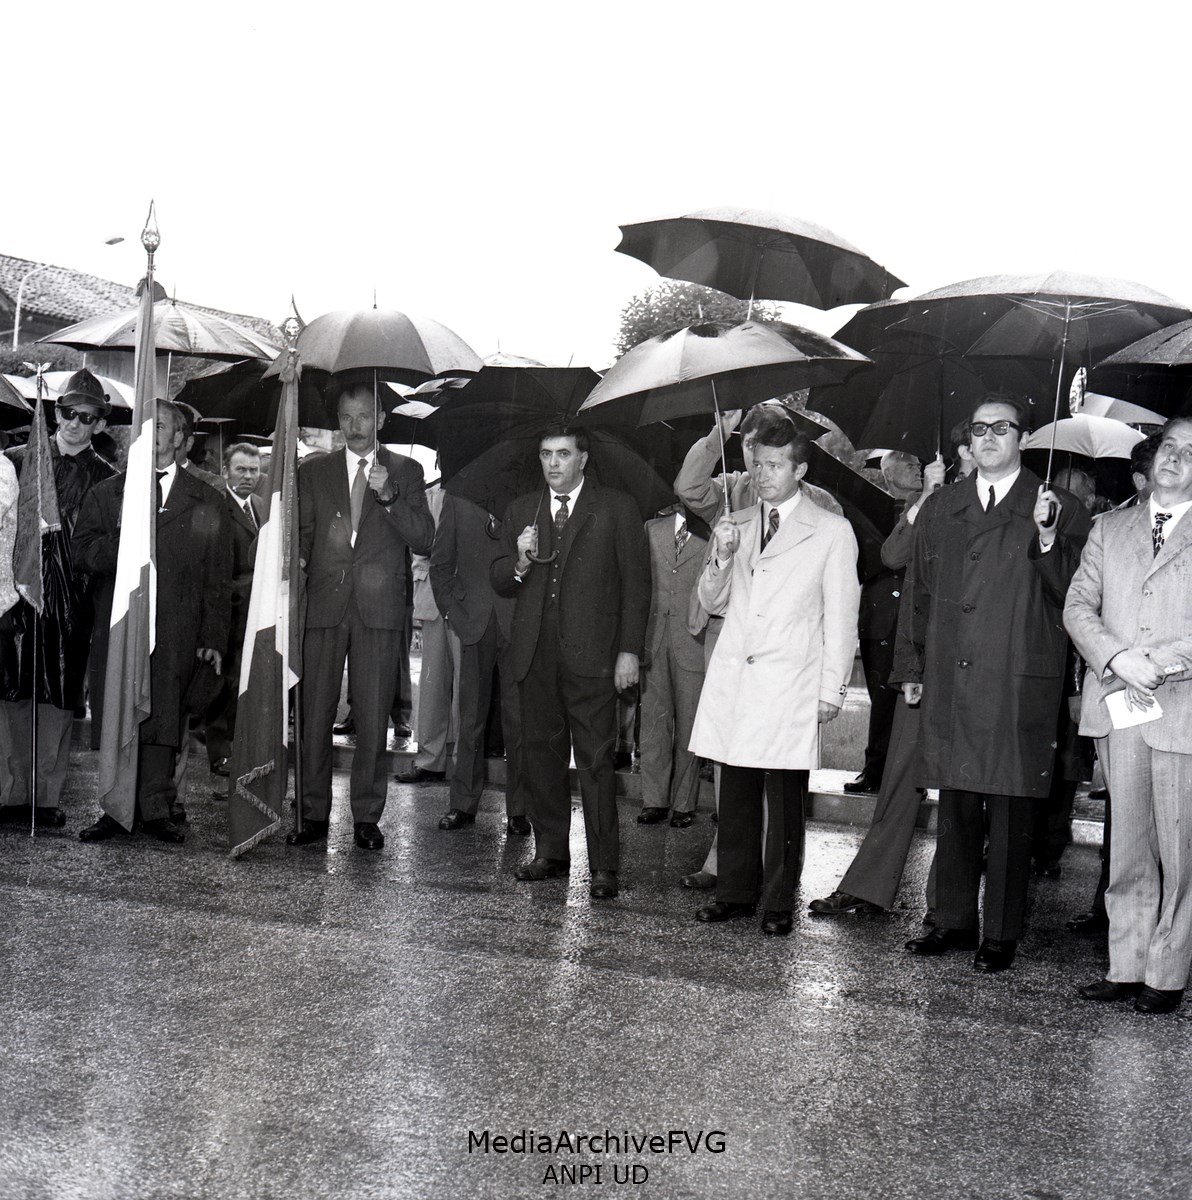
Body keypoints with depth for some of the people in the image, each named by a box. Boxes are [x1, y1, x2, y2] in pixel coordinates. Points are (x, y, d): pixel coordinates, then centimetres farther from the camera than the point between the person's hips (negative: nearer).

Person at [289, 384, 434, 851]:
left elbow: (424, 540, 2)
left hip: (379, 607, -1)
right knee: (314, 714, 0)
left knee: (373, 717, 0)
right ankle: (314, 815, 9)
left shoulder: (405, 471, 10)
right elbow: (301, 535, 14)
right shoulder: (314, 471, 15)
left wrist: (388, 495, -11)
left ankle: (367, 816, 9)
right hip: (323, 604, 1)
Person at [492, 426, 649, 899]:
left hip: (590, 654, -4)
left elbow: (636, 583, 1)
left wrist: (630, 650, -6)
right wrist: (520, 563, -8)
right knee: (540, 754, 9)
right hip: (535, 655, 4)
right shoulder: (520, 511, 16)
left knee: (596, 761, -5)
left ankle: (604, 866, 0)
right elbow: (500, 583, 15)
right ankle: (549, 852, 21)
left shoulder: (617, 508, 5)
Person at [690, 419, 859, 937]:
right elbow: (713, 603, 17)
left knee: (785, 797, -1)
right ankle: (736, 891, 19)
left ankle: (778, 902, 10)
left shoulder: (831, 532, 3)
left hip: (790, 682, -4)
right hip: (733, 676, 4)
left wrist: (832, 689, -3)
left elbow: (841, 617, 2)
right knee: (735, 792, 7)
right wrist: (723, 556, -2)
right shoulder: (736, 524, 15)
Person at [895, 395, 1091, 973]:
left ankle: (1001, 934, 13)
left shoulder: (1059, 510, 3)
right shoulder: (940, 508, 16)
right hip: (949, 682, 4)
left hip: (1018, 685, -4)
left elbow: (1072, 596, -5)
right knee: (956, 811, 11)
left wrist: (1046, 536, -19)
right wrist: (911, 667, 13)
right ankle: (953, 922, 22)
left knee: (1010, 816, 2)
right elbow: (921, 593, 17)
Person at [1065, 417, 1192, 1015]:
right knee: (1127, 849, 9)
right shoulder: (1110, 527, 15)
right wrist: (1118, 658, -8)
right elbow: (1078, 606, 8)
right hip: (1118, 711, 3)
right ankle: (1126, 968, 17)